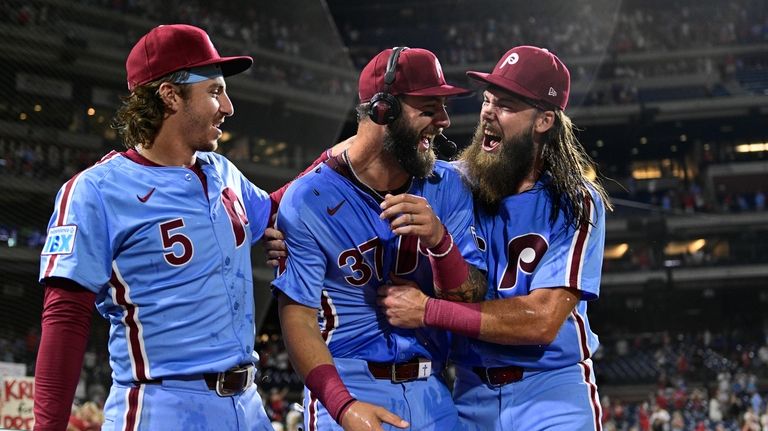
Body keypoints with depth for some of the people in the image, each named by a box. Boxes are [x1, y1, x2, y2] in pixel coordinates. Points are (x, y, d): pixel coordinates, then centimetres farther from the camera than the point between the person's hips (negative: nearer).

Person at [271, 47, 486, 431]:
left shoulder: (448, 187, 1)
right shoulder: (310, 201, -11)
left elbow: (469, 302, -3)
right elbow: (297, 316, -13)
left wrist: (439, 240, -23)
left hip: (431, 395, 4)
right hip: (349, 387, -4)